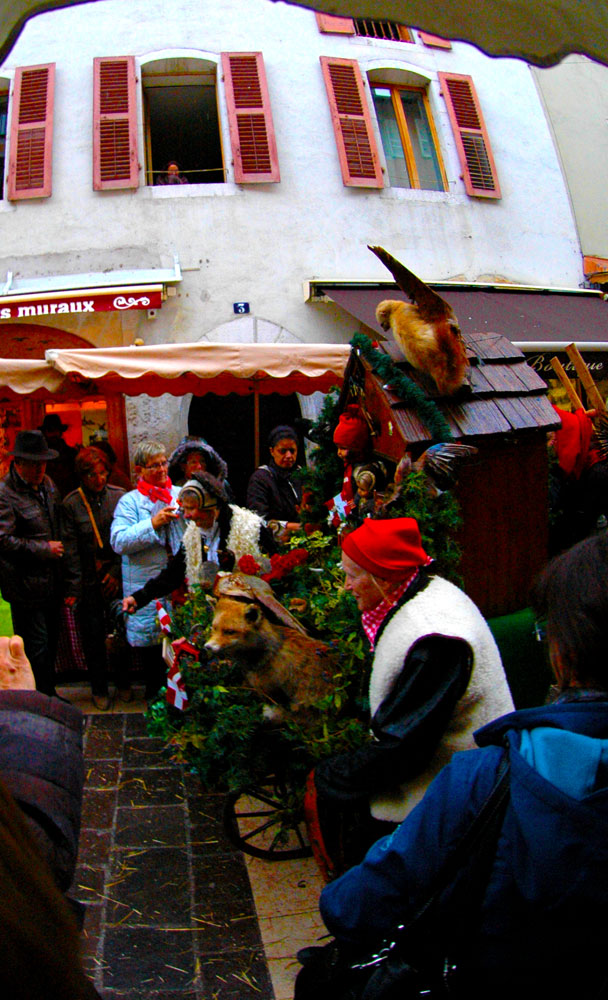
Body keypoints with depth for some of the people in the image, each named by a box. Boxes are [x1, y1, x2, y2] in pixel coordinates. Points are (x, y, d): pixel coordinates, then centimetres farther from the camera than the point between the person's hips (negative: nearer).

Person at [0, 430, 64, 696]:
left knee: (50, 643, 18)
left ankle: (49, 695, 32)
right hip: (26, 586, -8)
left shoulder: (48, 484, 10)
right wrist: (44, 549, -18)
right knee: (36, 648, -1)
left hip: (51, 581, 8)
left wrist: (58, 547, 11)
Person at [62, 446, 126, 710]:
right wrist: (74, 588, -9)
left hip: (116, 578, 1)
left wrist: (117, 572, -6)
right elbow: (71, 549, -5)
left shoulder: (120, 497, -3)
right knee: (93, 636, 8)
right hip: (88, 581, 0)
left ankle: (122, 680, 28)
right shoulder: (71, 504, -5)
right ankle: (100, 688, 25)